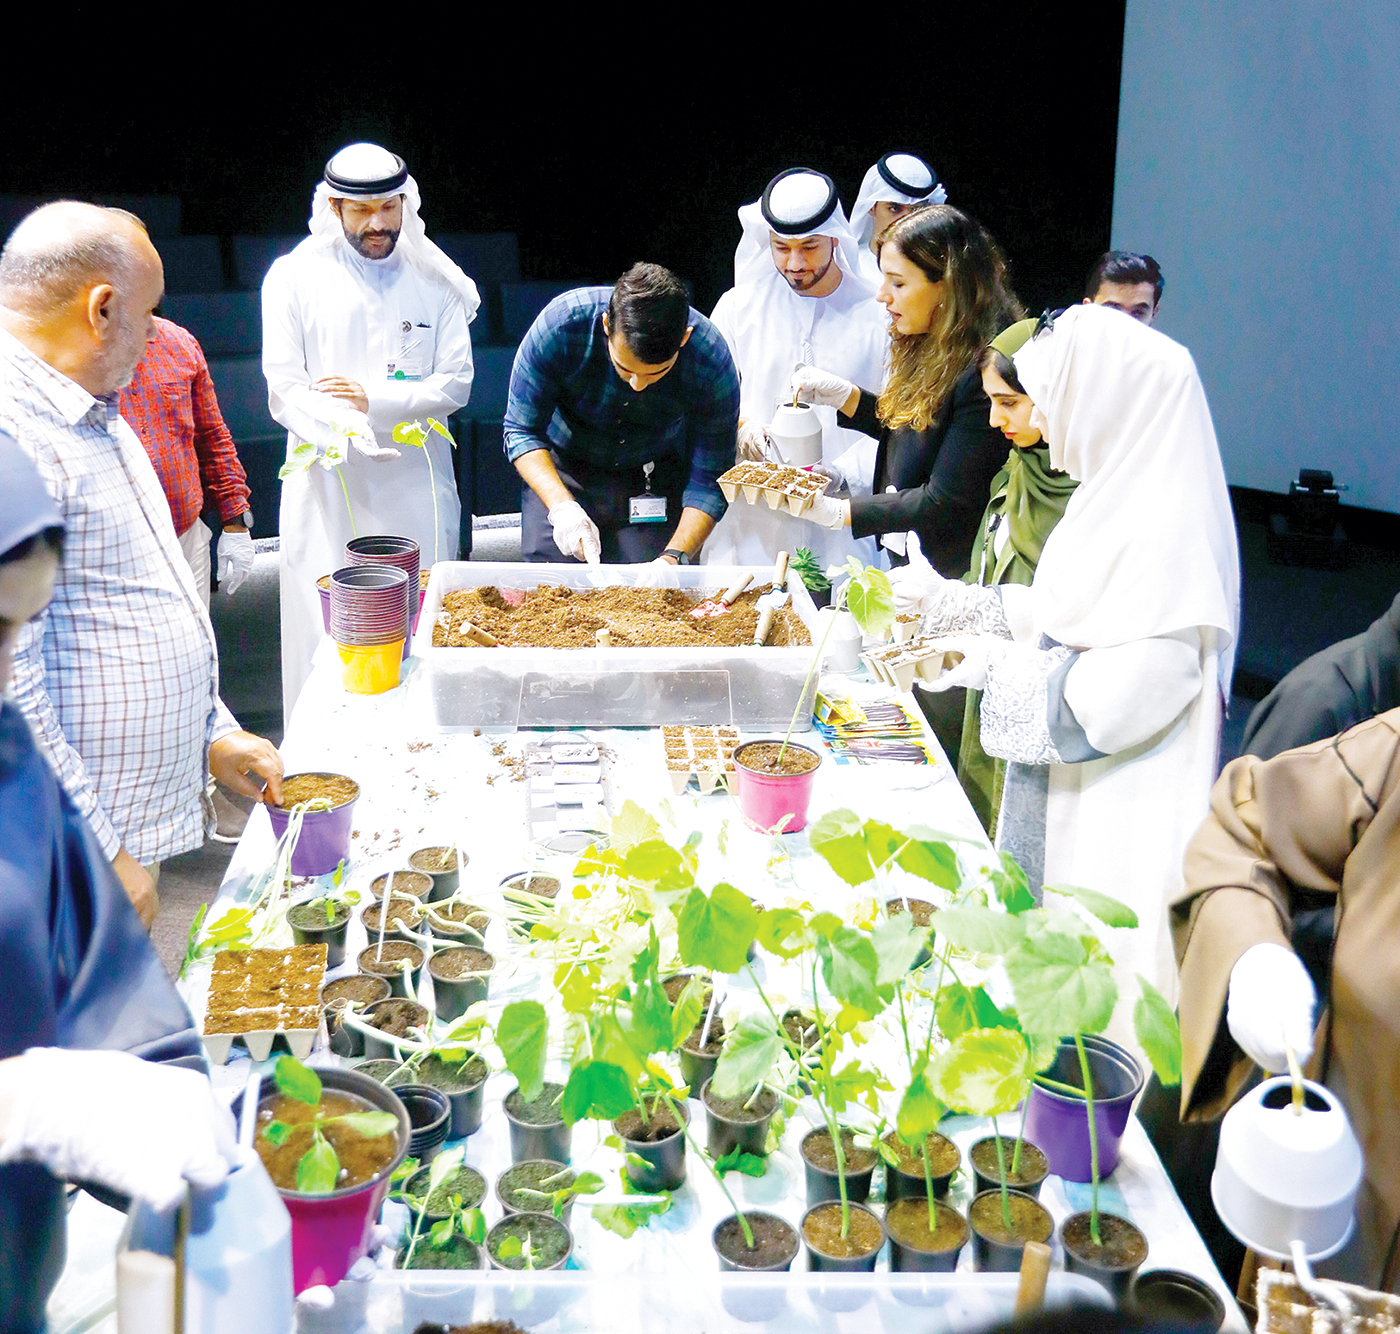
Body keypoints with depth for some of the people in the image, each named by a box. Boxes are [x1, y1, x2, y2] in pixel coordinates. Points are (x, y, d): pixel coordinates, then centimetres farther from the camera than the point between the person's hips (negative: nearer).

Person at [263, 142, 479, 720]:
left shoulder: (434, 280, 7)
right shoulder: (294, 277, 1)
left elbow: (455, 384, 2)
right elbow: (283, 390, -5)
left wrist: (374, 397, -13)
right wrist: (340, 431, -26)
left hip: (416, 484, 2)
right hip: (327, 485, -1)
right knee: (324, 630, -1)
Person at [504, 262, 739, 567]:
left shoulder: (712, 361, -28)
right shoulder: (561, 324, -30)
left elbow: (709, 482, -20)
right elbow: (522, 431, -19)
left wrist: (674, 557, -35)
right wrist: (562, 505, -33)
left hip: (657, 479, 0)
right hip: (561, 471, 0)